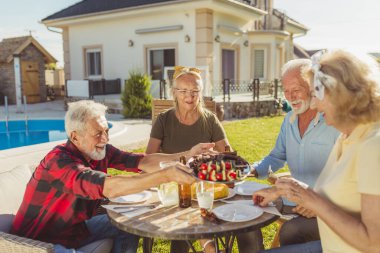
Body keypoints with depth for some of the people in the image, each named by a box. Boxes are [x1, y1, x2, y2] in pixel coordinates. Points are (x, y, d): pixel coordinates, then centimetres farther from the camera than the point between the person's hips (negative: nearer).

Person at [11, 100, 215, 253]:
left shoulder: (101, 151, -8)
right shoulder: (59, 160, -31)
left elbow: (142, 161, -12)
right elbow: (108, 187, -43)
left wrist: (186, 155, -23)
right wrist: (167, 175, -47)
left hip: (75, 227, 8)